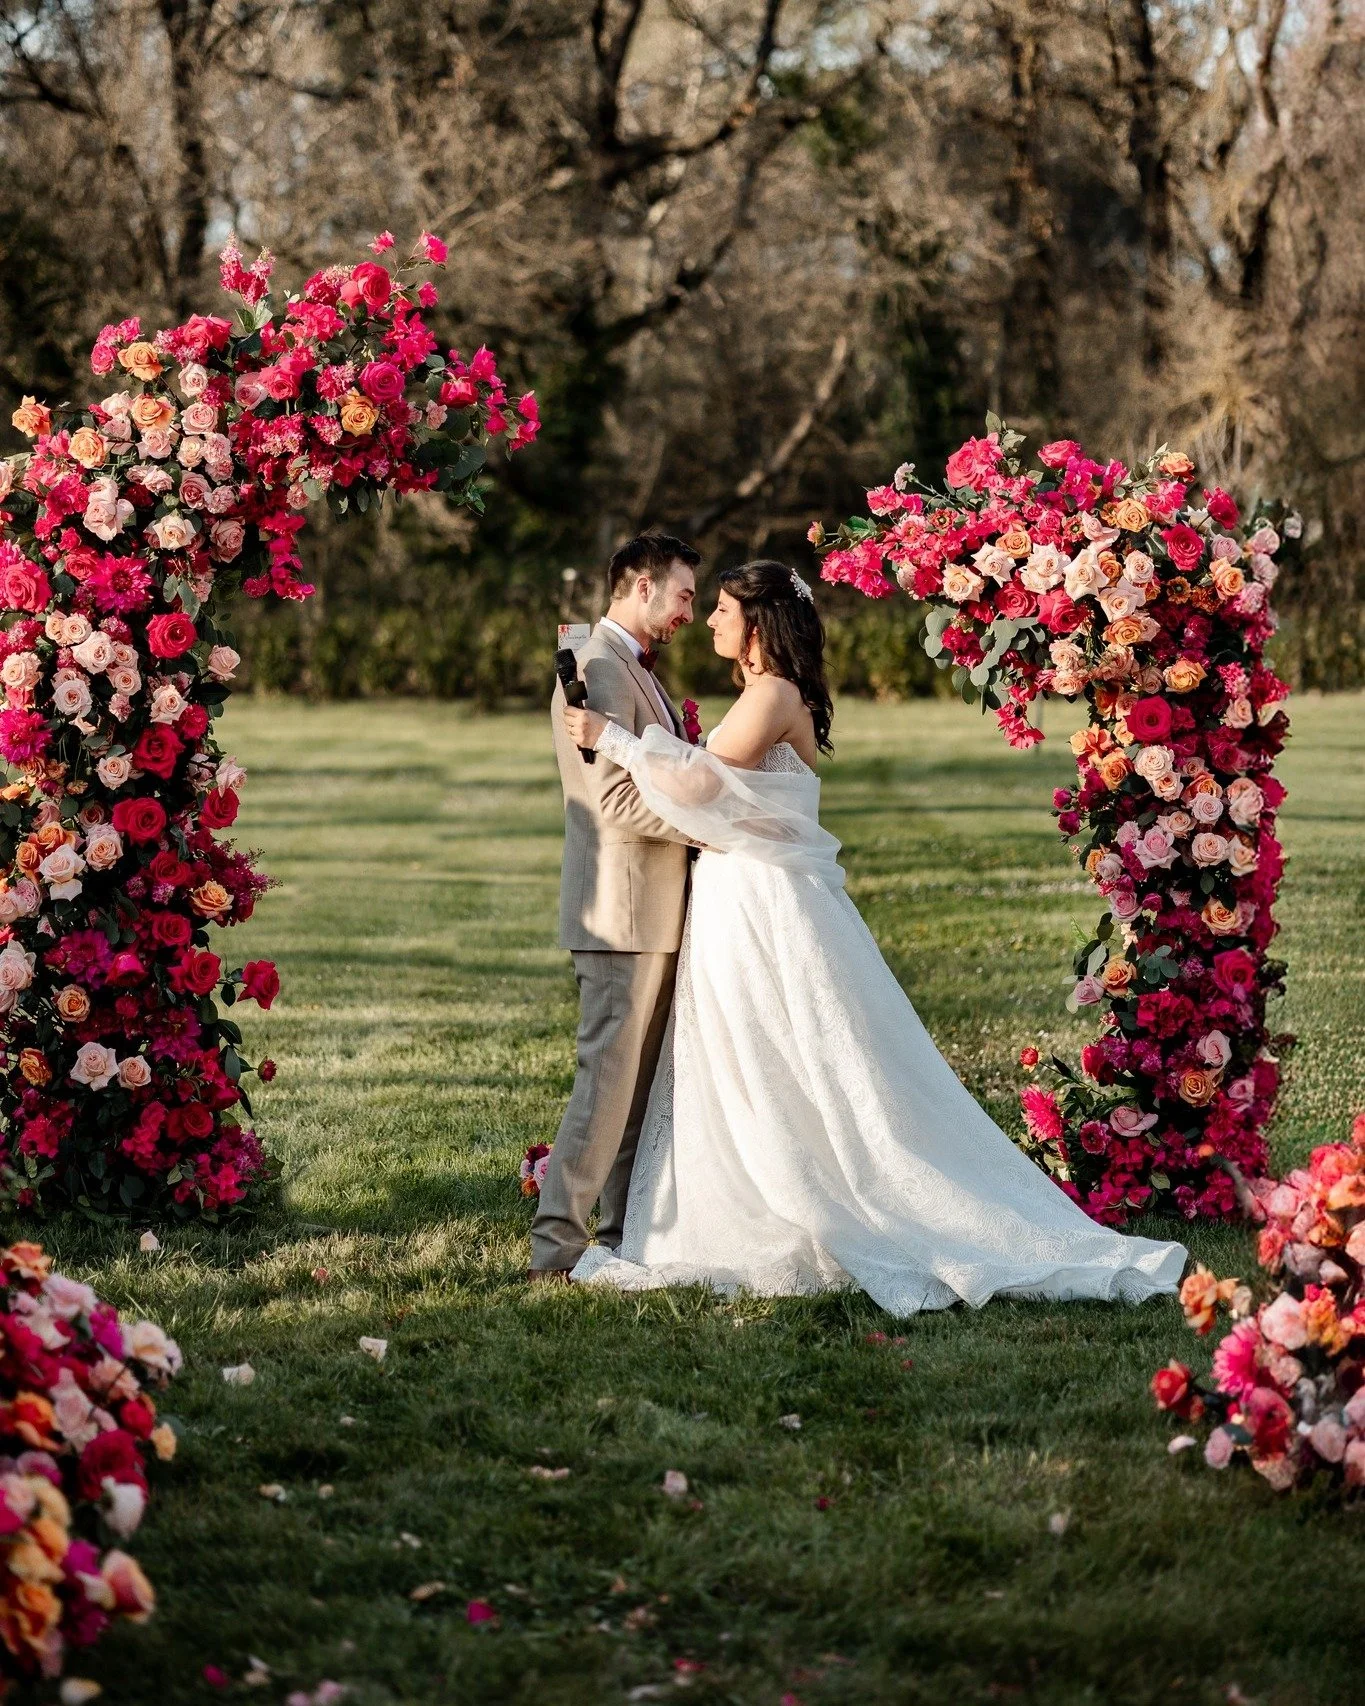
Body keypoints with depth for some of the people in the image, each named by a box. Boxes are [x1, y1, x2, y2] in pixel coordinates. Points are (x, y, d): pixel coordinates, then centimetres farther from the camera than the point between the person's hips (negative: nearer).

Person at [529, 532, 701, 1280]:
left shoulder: (633, 670, 18)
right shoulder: (600, 669, -15)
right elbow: (620, 803, -22)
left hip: (653, 910, 10)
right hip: (623, 909, -10)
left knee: (640, 1079, 13)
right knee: (609, 1077, -9)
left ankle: (626, 1233, 19)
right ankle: (558, 1242, -7)